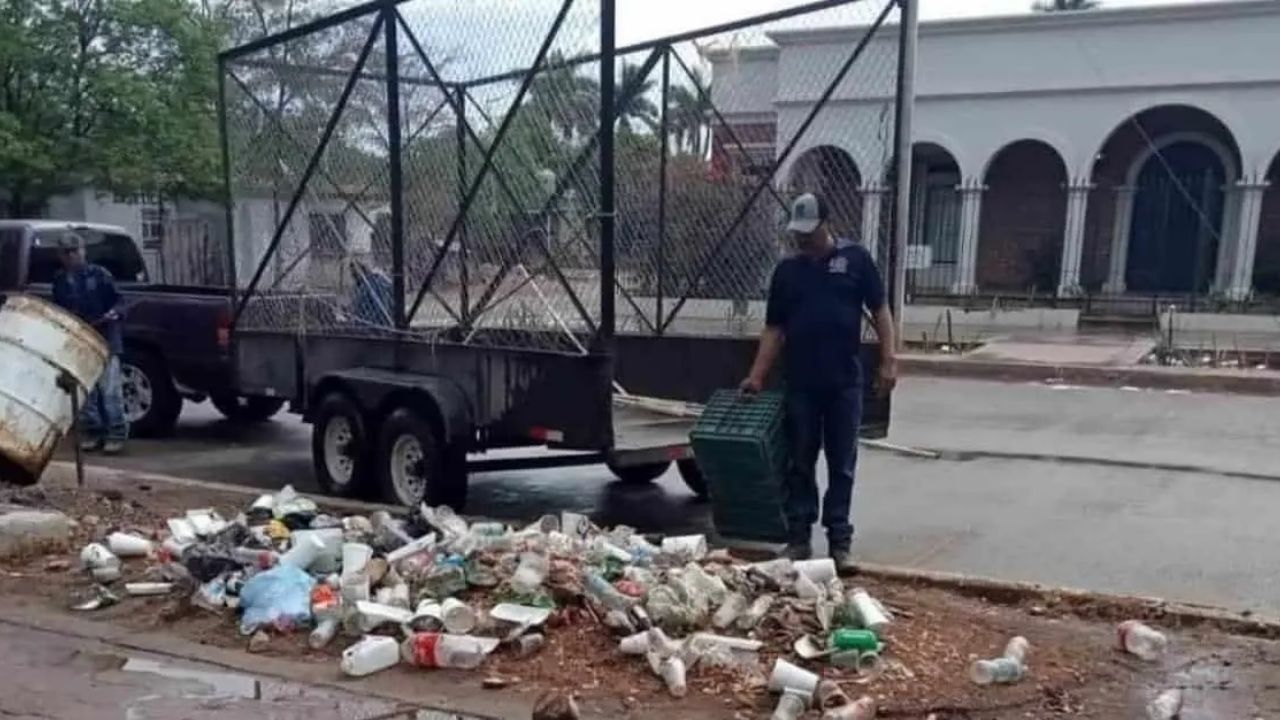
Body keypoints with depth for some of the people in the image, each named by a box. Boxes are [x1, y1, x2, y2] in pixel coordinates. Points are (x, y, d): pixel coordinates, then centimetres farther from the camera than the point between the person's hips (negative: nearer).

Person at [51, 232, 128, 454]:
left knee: (110, 389, -7)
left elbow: (116, 299, 2)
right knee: (84, 390, 8)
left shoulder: (99, 274, -2)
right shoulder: (59, 280, 10)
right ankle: (92, 432, 17)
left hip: (105, 339, -4)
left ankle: (116, 434, -3)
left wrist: (113, 313, -17)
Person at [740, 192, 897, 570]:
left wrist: (888, 359, -6)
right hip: (799, 384, 2)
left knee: (842, 465, 5)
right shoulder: (786, 270, 8)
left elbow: (879, 310, 3)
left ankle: (840, 541, 11)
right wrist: (756, 377, 2)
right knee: (799, 464, 7)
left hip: (844, 382, -2)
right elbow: (774, 329, 8)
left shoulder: (855, 259, 2)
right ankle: (798, 538, 16)